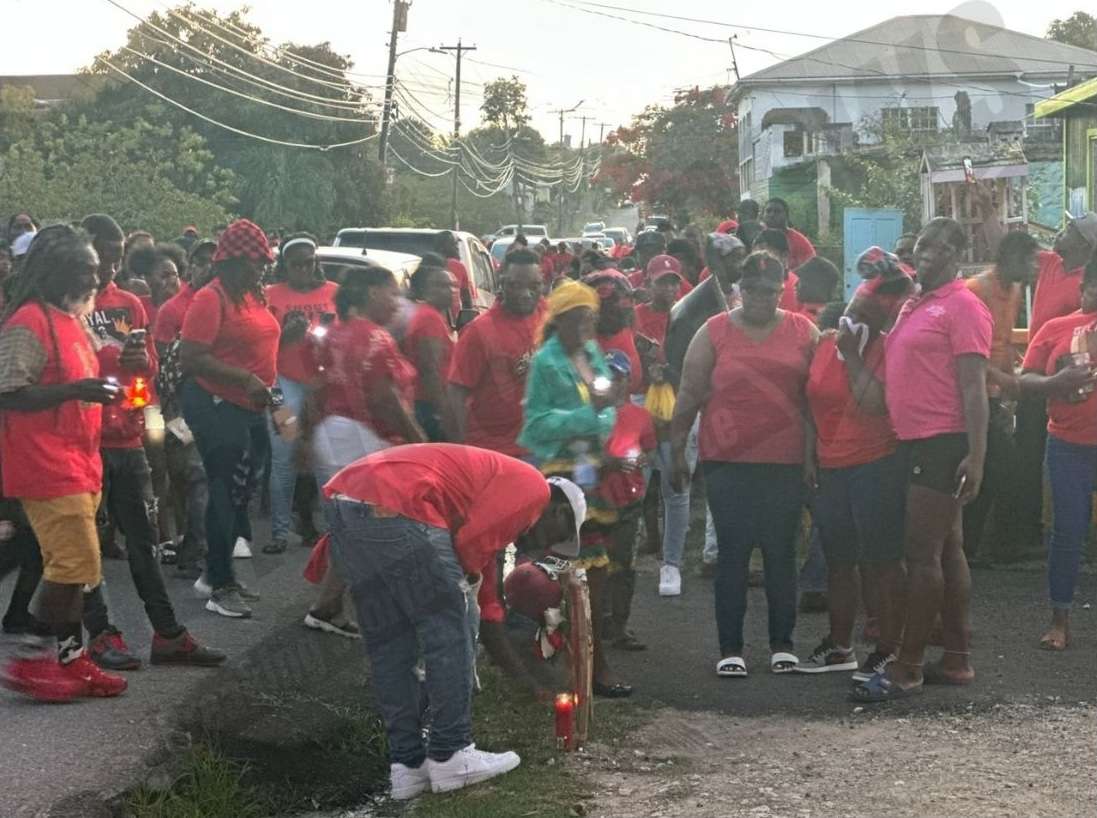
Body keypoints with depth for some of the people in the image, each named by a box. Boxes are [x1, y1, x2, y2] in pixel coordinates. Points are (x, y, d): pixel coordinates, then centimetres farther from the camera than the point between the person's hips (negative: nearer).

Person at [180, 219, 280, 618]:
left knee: (240, 492, 14)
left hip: (250, 408, 9)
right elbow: (191, 358, -22)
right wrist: (244, 379, -24)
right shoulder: (211, 299, -14)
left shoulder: (253, 296, 12)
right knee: (227, 493, -3)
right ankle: (220, 586, 5)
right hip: (217, 406, -9)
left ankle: (217, 574, 27)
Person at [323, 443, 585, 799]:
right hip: (397, 510, -10)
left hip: (345, 504, 10)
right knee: (448, 635, 3)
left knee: (388, 646, 14)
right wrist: (467, 575, 15)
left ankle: (406, 765, 16)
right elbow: (472, 541, -7)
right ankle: (450, 757, 9)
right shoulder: (533, 487, 7)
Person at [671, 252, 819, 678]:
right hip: (728, 461, -1)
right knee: (733, 551, 1)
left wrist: (811, 453, 1)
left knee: (781, 551, 7)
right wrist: (677, 451, 1)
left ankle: (782, 644, 16)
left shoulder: (804, 332, 6)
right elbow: (689, 395, 4)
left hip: (785, 461, 1)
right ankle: (730, 649, 6)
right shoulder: (715, 332, 3)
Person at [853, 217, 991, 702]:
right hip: (916, 443, 9)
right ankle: (957, 660, 18)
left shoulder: (962, 307, -10)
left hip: (943, 443, -9)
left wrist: (976, 454, -21)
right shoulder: (914, 307, 16)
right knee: (947, 550, 12)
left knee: (922, 553, -9)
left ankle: (907, 668, -6)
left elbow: (973, 386, -16)